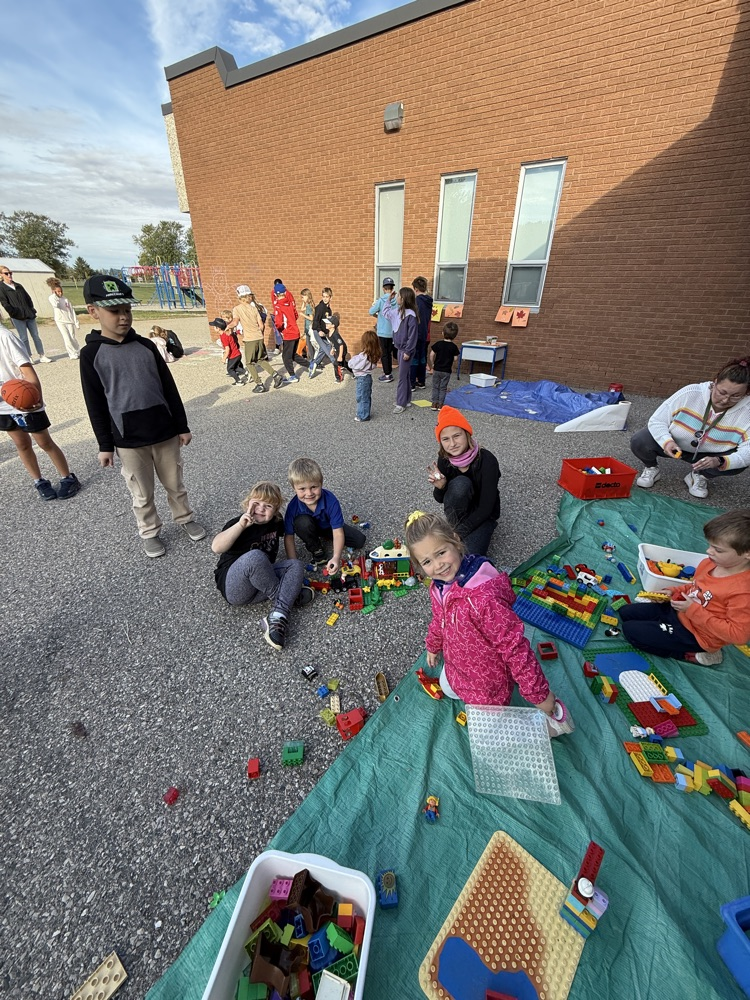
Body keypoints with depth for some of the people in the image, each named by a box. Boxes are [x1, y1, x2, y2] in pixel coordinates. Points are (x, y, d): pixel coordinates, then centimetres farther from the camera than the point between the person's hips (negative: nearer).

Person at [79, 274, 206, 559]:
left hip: (165, 431, 2)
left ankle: (184, 518, 37)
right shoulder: (91, 354, -4)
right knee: (142, 494, 12)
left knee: (175, 484, 16)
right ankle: (149, 532, 31)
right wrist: (105, 445, -1)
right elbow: (96, 405, -2)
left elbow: (169, 388, 5)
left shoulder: (146, 346, 3)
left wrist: (182, 426, 4)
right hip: (128, 440, -2)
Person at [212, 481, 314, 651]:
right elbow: (216, 548, -29)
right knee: (254, 557, -35)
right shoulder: (239, 524, -12)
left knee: (296, 566, -14)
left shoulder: (275, 521, 4)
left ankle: (278, 616, -31)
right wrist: (241, 524, -35)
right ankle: (290, 597, -16)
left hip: (260, 584, 6)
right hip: (233, 586, -6)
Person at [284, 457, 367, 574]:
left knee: (359, 540, -11)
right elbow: (289, 536, -22)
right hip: (308, 529, -1)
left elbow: (338, 532, -36)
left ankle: (325, 538, 10)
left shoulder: (331, 501, -36)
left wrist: (336, 557, -50)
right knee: (302, 522, -36)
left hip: (329, 527, 1)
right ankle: (316, 550, -8)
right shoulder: (293, 506, -32)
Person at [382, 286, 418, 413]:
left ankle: (401, 404, 5)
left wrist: (408, 351, -19)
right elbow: (386, 312, 28)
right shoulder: (397, 311, 6)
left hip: (406, 349, -8)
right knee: (405, 375, 15)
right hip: (400, 348, 8)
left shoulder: (410, 315, -18)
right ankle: (406, 400, 25)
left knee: (402, 377, -3)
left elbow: (413, 335, -19)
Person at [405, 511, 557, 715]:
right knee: (447, 690, 34)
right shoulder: (438, 587, -15)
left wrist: (539, 694, -23)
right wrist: (433, 646, 23)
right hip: (455, 667, 7)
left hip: (488, 683, -7)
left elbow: (515, 647, -33)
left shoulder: (484, 597, -42)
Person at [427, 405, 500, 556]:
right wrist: (440, 487, -27)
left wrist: (459, 533, -28)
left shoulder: (487, 460, -27)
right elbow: (440, 499, -4)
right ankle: (457, 527, -14)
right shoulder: (444, 459, -16)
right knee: (460, 483, -32)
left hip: (482, 514, -3)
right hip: (459, 509, 3)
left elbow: (486, 507, -24)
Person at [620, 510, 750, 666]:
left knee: (630, 630, -10)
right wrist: (672, 592, -3)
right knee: (625, 613, 8)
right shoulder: (708, 563, -7)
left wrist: (694, 610, -27)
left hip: (695, 635, -8)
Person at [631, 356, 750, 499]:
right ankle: (652, 469, 4)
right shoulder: (690, 393, -24)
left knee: (736, 463, -28)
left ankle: (699, 476, 6)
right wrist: (666, 441, -40)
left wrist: (720, 461, -44)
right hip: (672, 444, -1)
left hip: (709, 455, 2)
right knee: (639, 441, -29)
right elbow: (657, 421, -20)